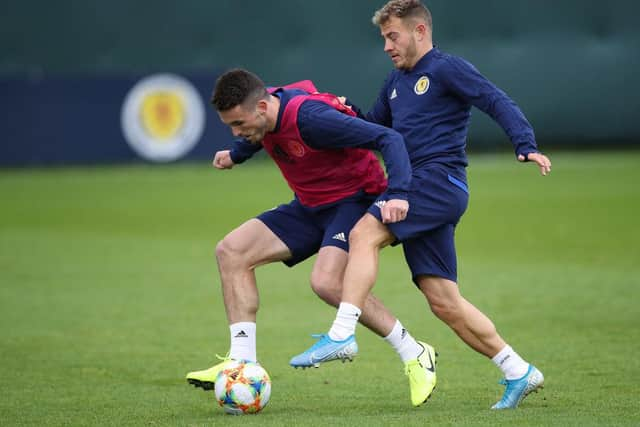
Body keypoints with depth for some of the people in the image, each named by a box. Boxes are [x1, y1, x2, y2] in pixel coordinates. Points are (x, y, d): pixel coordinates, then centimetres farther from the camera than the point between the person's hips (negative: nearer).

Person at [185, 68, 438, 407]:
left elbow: (388, 138, -31)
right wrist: (236, 154, 38)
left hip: (355, 200, -9)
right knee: (231, 251, -4)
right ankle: (243, 363, -5)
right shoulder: (266, 115, -6)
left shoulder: (310, 117, -31)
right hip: (310, 207, 9)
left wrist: (398, 194, -42)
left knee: (326, 282, -31)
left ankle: (414, 355, -15)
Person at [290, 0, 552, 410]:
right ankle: (518, 373, 10)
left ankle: (342, 333, -29)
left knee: (364, 234, -24)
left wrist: (526, 146, -26)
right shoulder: (397, 81, 23)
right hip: (420, 191, 9)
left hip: (441, 180, -9)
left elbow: (497, 102, -11)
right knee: (443, 301, 4)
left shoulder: (447, 69, -3)